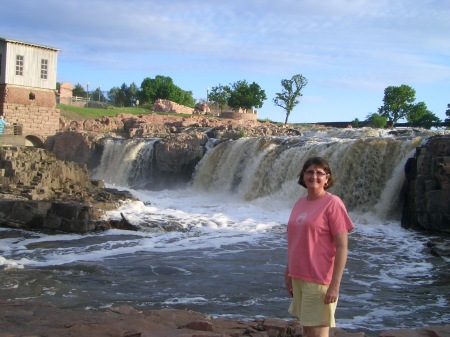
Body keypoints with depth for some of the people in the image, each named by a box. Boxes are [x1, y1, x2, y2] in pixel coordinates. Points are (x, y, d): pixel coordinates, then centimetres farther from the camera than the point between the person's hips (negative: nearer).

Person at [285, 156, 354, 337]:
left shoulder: (332, 203, -11)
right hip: (298, 277, 7)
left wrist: (335, 284, -19)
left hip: (319, 280, -7)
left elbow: (342, 247, -15)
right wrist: (288, 273, 15)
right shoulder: (300, 202, 10)